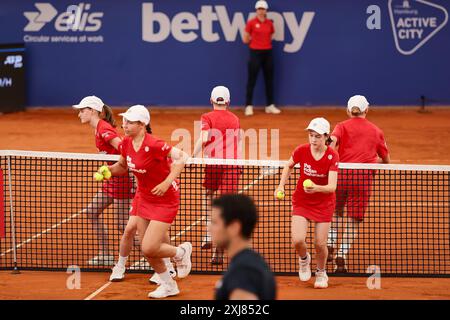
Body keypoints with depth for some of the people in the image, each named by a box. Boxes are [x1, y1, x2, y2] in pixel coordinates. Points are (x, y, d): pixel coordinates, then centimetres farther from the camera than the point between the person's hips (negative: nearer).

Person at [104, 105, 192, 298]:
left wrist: (166, 183, -32)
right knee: (146, 248, 9)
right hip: (143, 198, 8)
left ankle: (181, 252, 18)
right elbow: (122, 166, 14)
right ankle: (168, 285, 29)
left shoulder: (153, 145, -27)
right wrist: (108, 170, -7)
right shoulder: (127, 143, -4)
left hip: (165, 200, -7)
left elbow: (181, 157, -26)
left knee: (149, 249, -13)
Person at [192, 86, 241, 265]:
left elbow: (204, 138, -16)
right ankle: (219, 252, -8)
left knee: (208, 194, 27)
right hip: (233, 163, 1)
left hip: (214, 162, -1)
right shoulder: (235, 119, 11)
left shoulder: (207, 118, 1)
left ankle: (209, 234, 14)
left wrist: (193, 155, -10)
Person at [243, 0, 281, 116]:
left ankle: (270, 105, 17)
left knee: (269, 79, 9)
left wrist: (263, 41, 5)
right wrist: (256, 41, 4)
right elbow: (245, 40, -2)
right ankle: (249, 106, 1)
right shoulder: (251, 23, -6)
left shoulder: (270, 23, 5)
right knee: (252, 80, -2)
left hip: (267, 53, 4)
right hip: (255, 53, -4)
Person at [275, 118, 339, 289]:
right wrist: (281, 185, -5)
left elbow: (332, 187, -27)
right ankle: (304, 259, 22)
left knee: (320, 243, -1)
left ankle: (321, 273, 31)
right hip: (301, 201, 1)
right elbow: (289, 166, 6)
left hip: (324, 203, -1)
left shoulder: (332, 156, -21)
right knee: (298, 240, -15)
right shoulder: (302, 150, -16)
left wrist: (316, 188, -46)